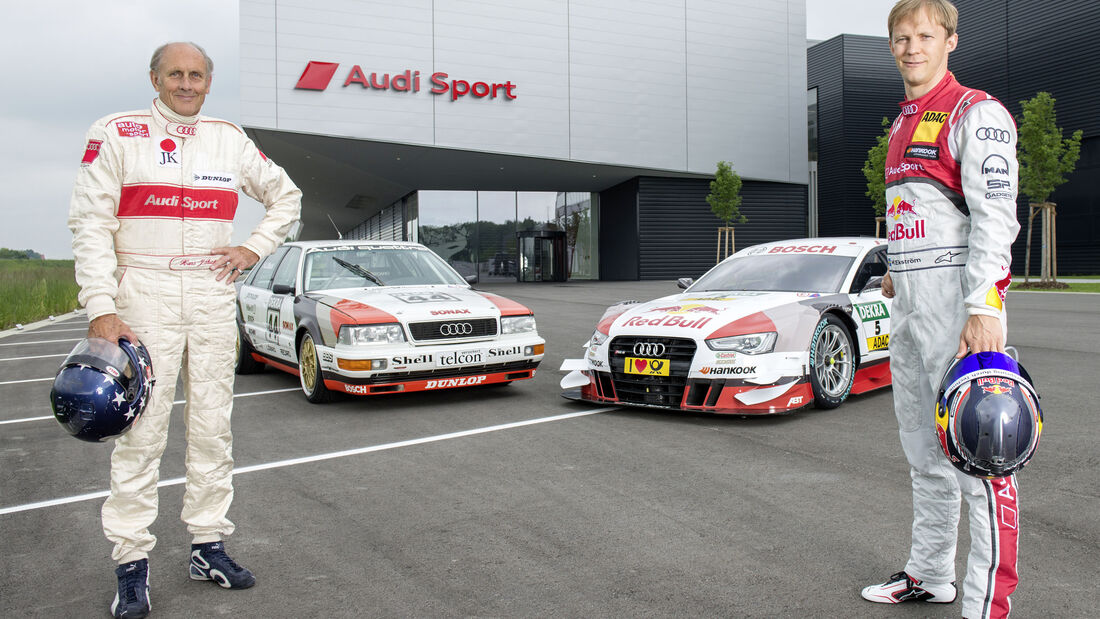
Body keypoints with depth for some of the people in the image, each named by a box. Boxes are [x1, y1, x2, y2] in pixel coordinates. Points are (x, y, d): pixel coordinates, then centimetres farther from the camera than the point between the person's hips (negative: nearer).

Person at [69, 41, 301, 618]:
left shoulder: (231, 139, 12)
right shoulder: (116, 133, 2)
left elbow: (286, 195, 23)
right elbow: (90, 224, -4)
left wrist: (255, 247, 7)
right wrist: (100, 308, -13)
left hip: (214, 295, 4)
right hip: (144, 294, -3)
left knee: (213, 428, 7)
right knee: (141, 431, -4)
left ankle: (208, 547, 19)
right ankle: (132, 563, 7)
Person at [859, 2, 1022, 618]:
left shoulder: (976, 113, -6)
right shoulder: (904, 122, 20)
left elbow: (995, 218, -16)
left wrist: (982, 309, -24)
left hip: (959, 296, -9)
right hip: (909, 304, 9)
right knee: (924, 451, 15)